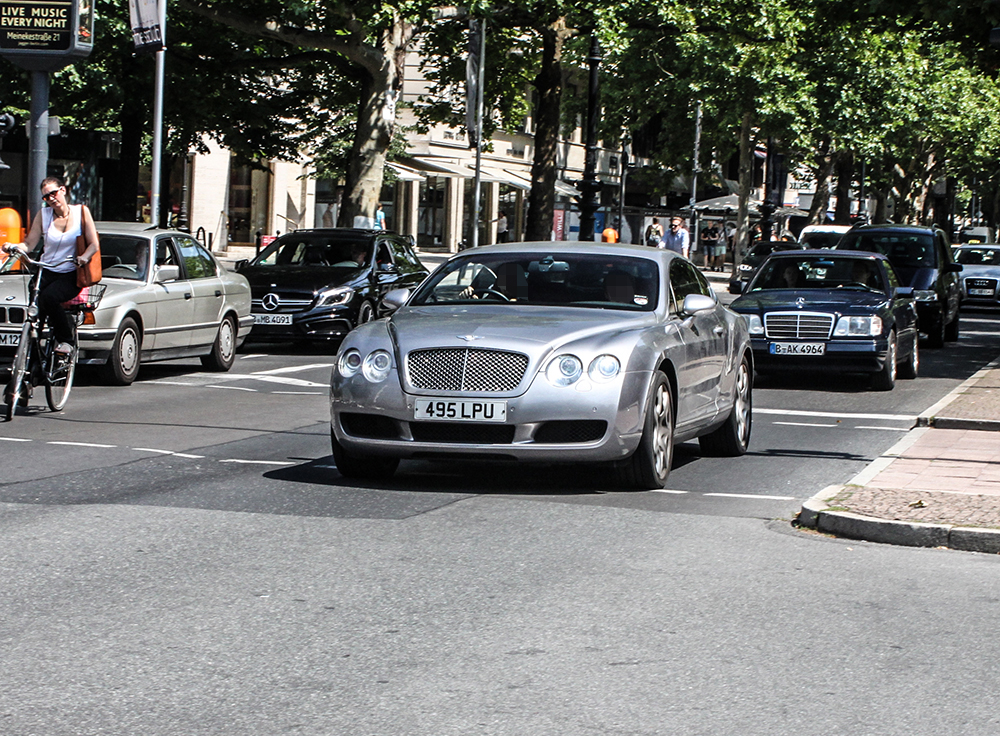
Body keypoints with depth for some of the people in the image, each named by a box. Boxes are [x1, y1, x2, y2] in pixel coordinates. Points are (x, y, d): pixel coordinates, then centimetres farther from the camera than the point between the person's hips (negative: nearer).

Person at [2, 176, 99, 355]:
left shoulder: (81, 212, 1)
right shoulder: (43, 215, 7)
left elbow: (93, 244, -1)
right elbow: (29, 245, 2)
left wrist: (84, 257, -22)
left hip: (71, 275, -2)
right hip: (46, 272, 2)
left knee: (49, 296, -33)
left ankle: (65, 340, -14)